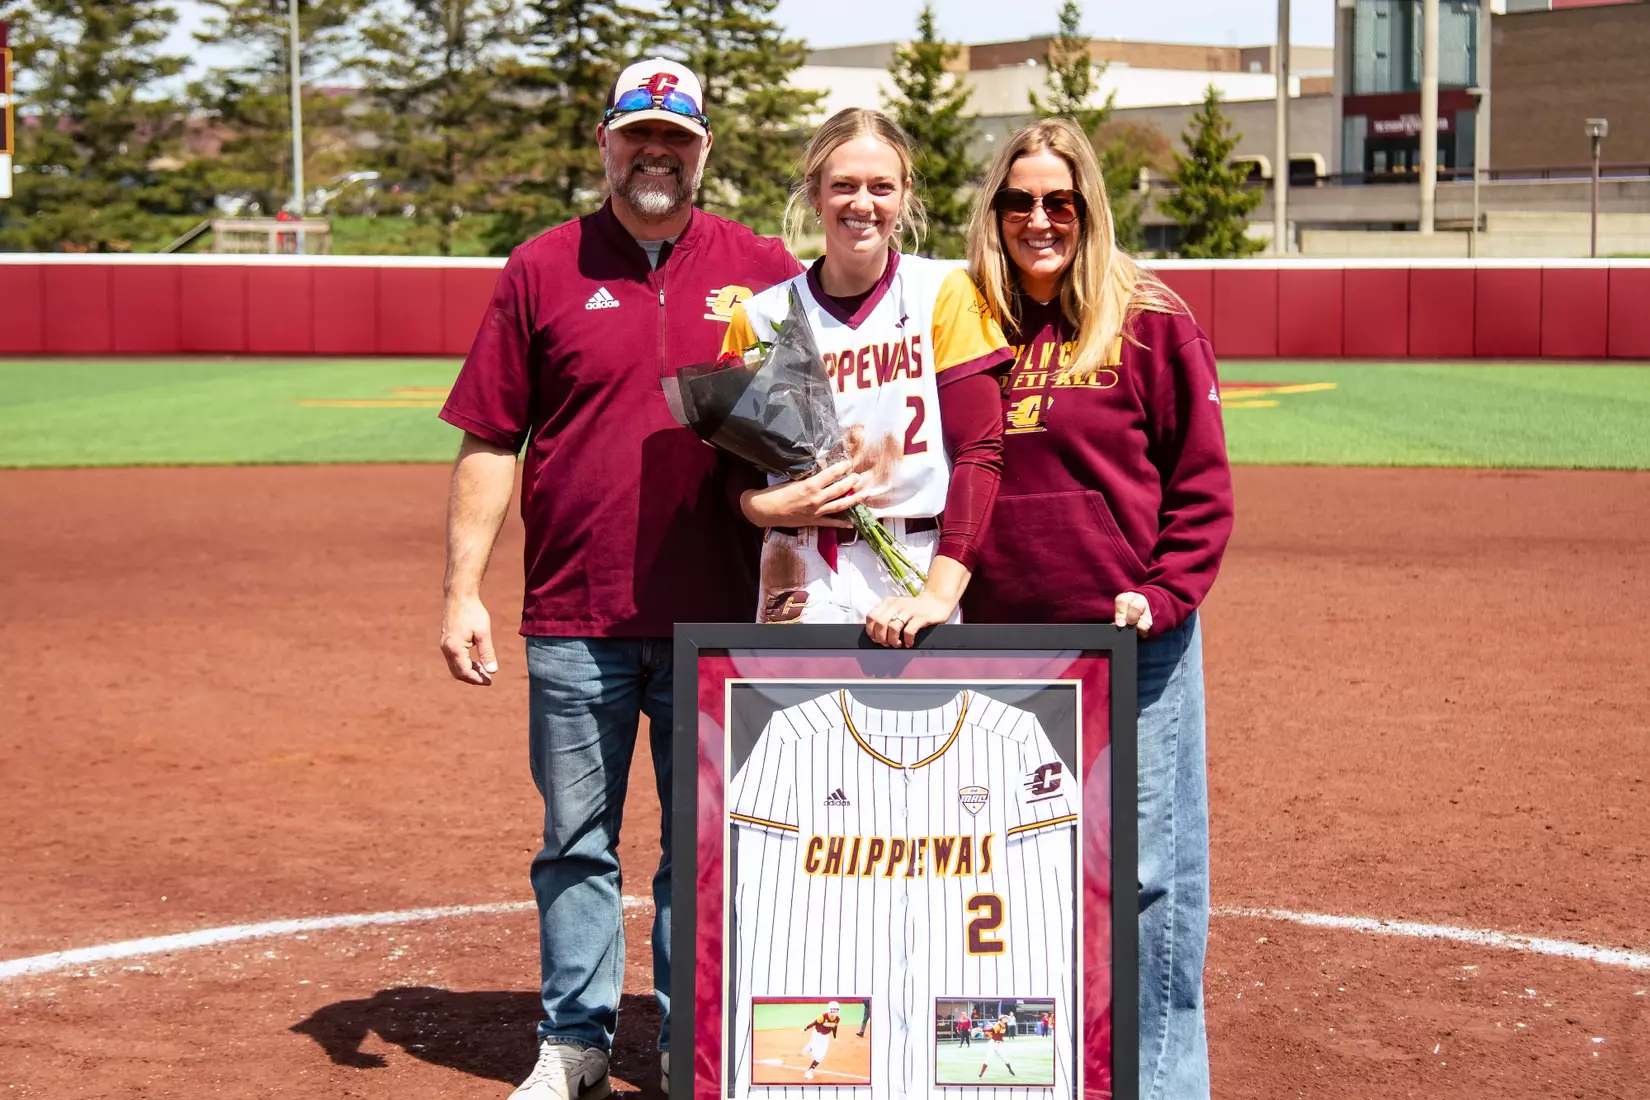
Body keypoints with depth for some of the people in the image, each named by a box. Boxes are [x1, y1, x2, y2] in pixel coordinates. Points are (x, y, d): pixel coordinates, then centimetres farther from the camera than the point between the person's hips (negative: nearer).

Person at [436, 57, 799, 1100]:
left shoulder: (763, 270, 5)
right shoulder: (542, 270, 4)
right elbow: (489, 443, 3)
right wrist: (463, 591, -2)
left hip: (719, 620, 0)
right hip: (574, 621, 0)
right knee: (577, 842, 8)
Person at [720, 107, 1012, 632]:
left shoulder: (944, 294, 1)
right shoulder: (762, 317, 6)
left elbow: (979, 449, -5)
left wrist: (941, 593, -15)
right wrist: (771, 506, -11)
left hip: (919, 574, -1)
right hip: (802, 584, 1)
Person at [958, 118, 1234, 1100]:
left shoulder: (1150, 321, -3)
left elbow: (1202, 479, -2)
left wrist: (1164, 594, -11)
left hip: (1132, 640, -4)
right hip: (998, 641, 4)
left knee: (1146, 870, 0)